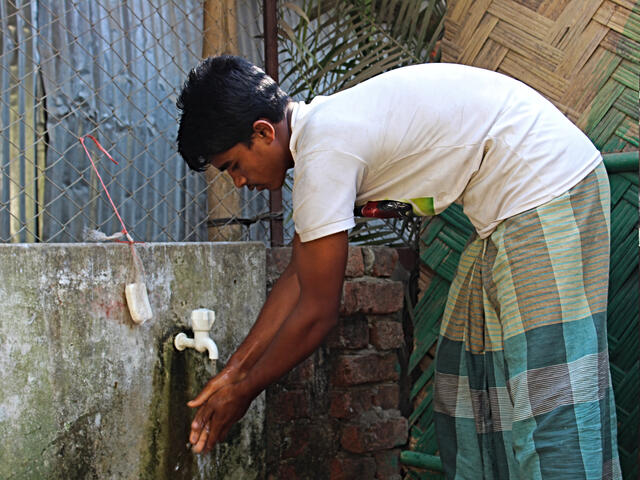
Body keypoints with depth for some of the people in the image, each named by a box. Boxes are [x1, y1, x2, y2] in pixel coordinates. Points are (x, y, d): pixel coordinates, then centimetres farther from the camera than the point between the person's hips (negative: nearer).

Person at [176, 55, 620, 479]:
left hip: (546, 186, -11)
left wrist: (243, 393, -1)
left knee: (544, 385, -10)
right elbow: (298, 279, 15)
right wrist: (234, 370, 16)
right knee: (466, 371, 12)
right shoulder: (318, 126, 9)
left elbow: (317, 313, -14)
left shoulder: (324, 152, -20)